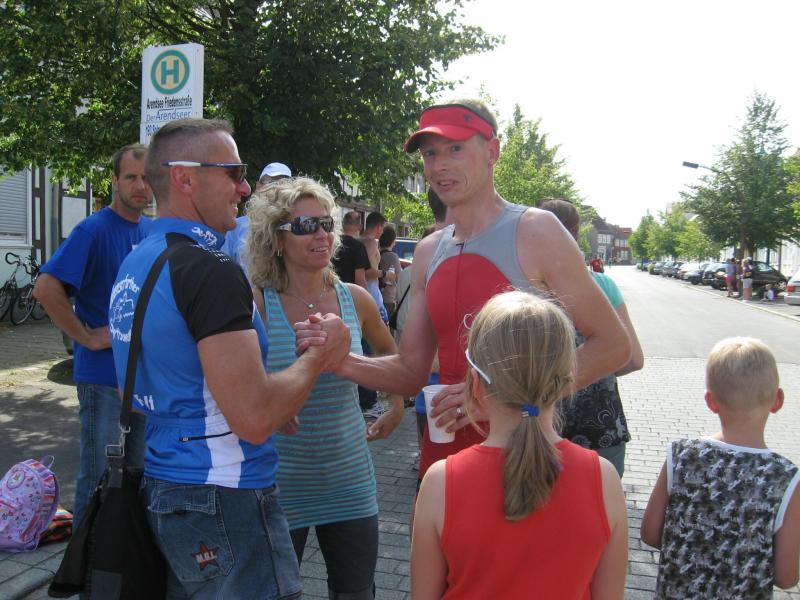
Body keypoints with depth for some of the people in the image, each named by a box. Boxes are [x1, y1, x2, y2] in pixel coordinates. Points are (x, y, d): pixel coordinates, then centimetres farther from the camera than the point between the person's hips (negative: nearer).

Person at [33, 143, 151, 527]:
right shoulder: (94, 229, -14)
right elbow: (46, 288, -23)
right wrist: (86, 336, -18)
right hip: (104, 375, -7)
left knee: (138, 472, 18)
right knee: (100, 477, 4)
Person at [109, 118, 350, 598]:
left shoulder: (133, 266, 9)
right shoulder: (211, 270, -21)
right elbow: (254, 419, -26)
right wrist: (321, 355, -9)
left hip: (160, 487, 9)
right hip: (224, 502, -9)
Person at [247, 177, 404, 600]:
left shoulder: (355, 299, 0)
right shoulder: (257, 303, -12)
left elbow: (389, 350, 19)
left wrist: (397, 408, 17)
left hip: (349, 479, 4)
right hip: (279, 483, -3)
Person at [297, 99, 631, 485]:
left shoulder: (534, 232, -11)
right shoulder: (428, 253, 7)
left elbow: (613, 345, -12)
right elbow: (412, 372, 9)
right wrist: (344, 361, -10)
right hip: (442, 455, 6)